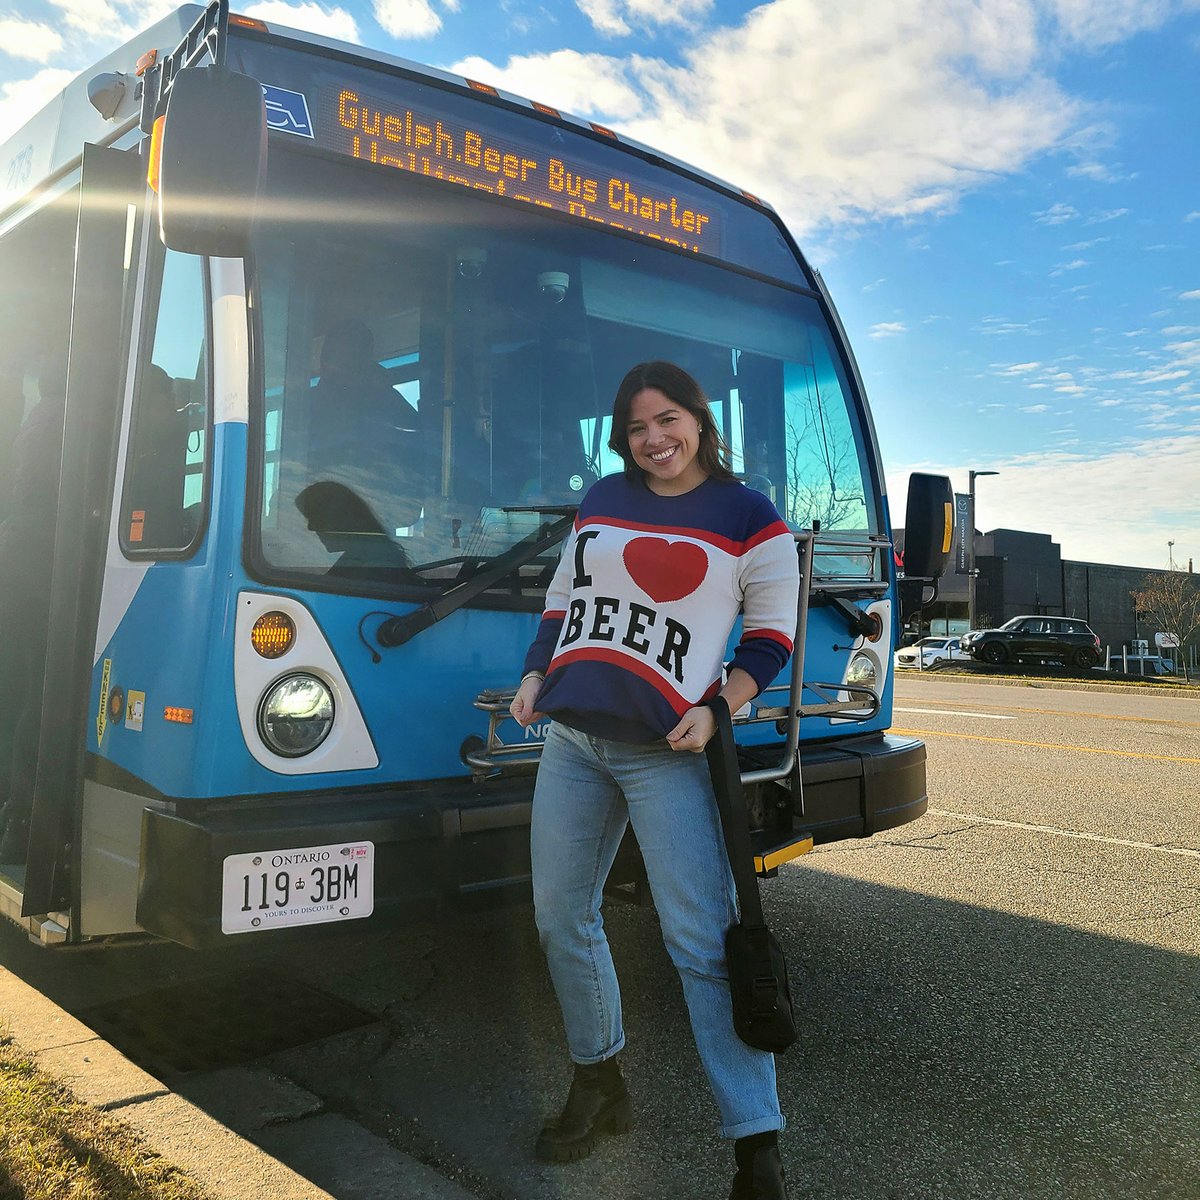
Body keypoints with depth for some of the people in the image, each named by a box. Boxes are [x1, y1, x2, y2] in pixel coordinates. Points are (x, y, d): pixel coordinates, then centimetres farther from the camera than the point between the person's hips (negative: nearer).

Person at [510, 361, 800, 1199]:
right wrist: (535, 674, 9)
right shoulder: (601, 501, 15)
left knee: (704, 944, -8)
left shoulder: (749, 517, 1)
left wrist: (717, 710, -11)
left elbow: (774, 630, 2)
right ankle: (598, 1087, 31)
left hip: (667, 753, -5)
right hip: (571, 740, 6)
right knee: (562, 920, 11)